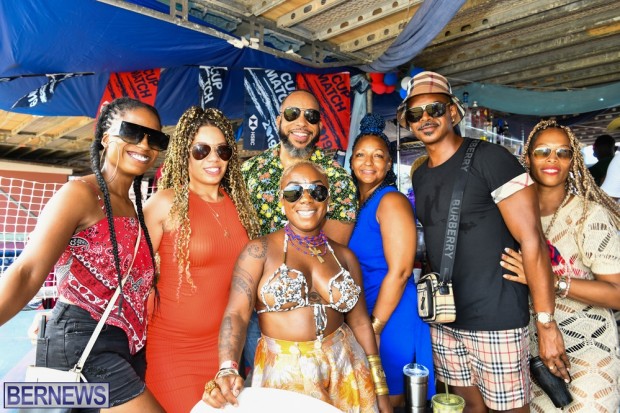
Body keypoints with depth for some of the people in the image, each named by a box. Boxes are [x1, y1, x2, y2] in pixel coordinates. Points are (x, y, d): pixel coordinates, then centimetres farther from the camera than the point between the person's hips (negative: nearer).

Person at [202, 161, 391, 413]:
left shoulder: (344, 256, 2)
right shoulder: (259, 251, -8)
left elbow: (360, 323, 5)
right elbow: (236, 314, -17)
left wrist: (381, 392, 7)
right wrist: (227, 370, -34)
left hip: (345, 371, 4)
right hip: (284, 373, -3)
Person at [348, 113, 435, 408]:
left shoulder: (391, 201, -14)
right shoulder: (354, 204, 9)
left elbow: (399, 271, -20)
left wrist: (374, 329, -18)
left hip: (391, 318, -7)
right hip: (361, 316, 7)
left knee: (387, 402, 10)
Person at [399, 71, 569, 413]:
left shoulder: (489, 158, -12)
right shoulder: (419, 176, 8)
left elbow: (532, 241, -14)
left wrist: (546, 324, -15)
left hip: (496, 320, -5)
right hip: (443, 320, 6)